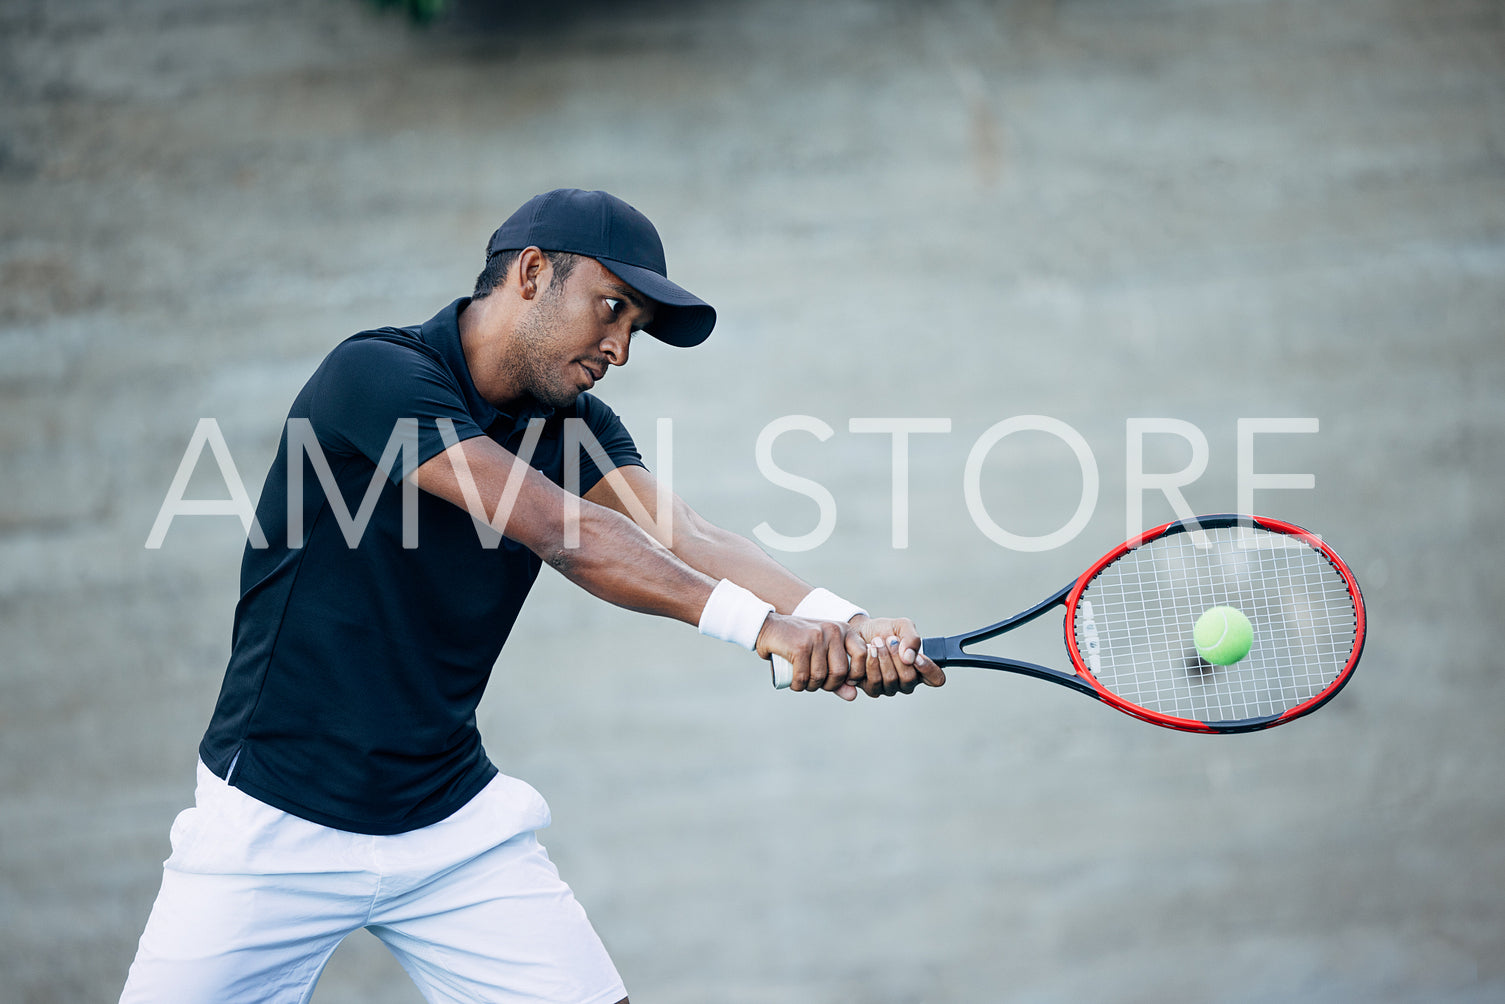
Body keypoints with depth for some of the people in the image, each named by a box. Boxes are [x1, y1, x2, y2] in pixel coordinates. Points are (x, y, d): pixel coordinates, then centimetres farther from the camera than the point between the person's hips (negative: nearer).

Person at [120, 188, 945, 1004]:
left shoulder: (574, 426, 3)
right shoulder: (377, 375, -19)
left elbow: (682, 539, -14)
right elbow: (559, 532, -29)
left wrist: (842, 624, -32)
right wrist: (758, 623, -37)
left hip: (456, 826, 5)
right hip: (275, 829, -5)